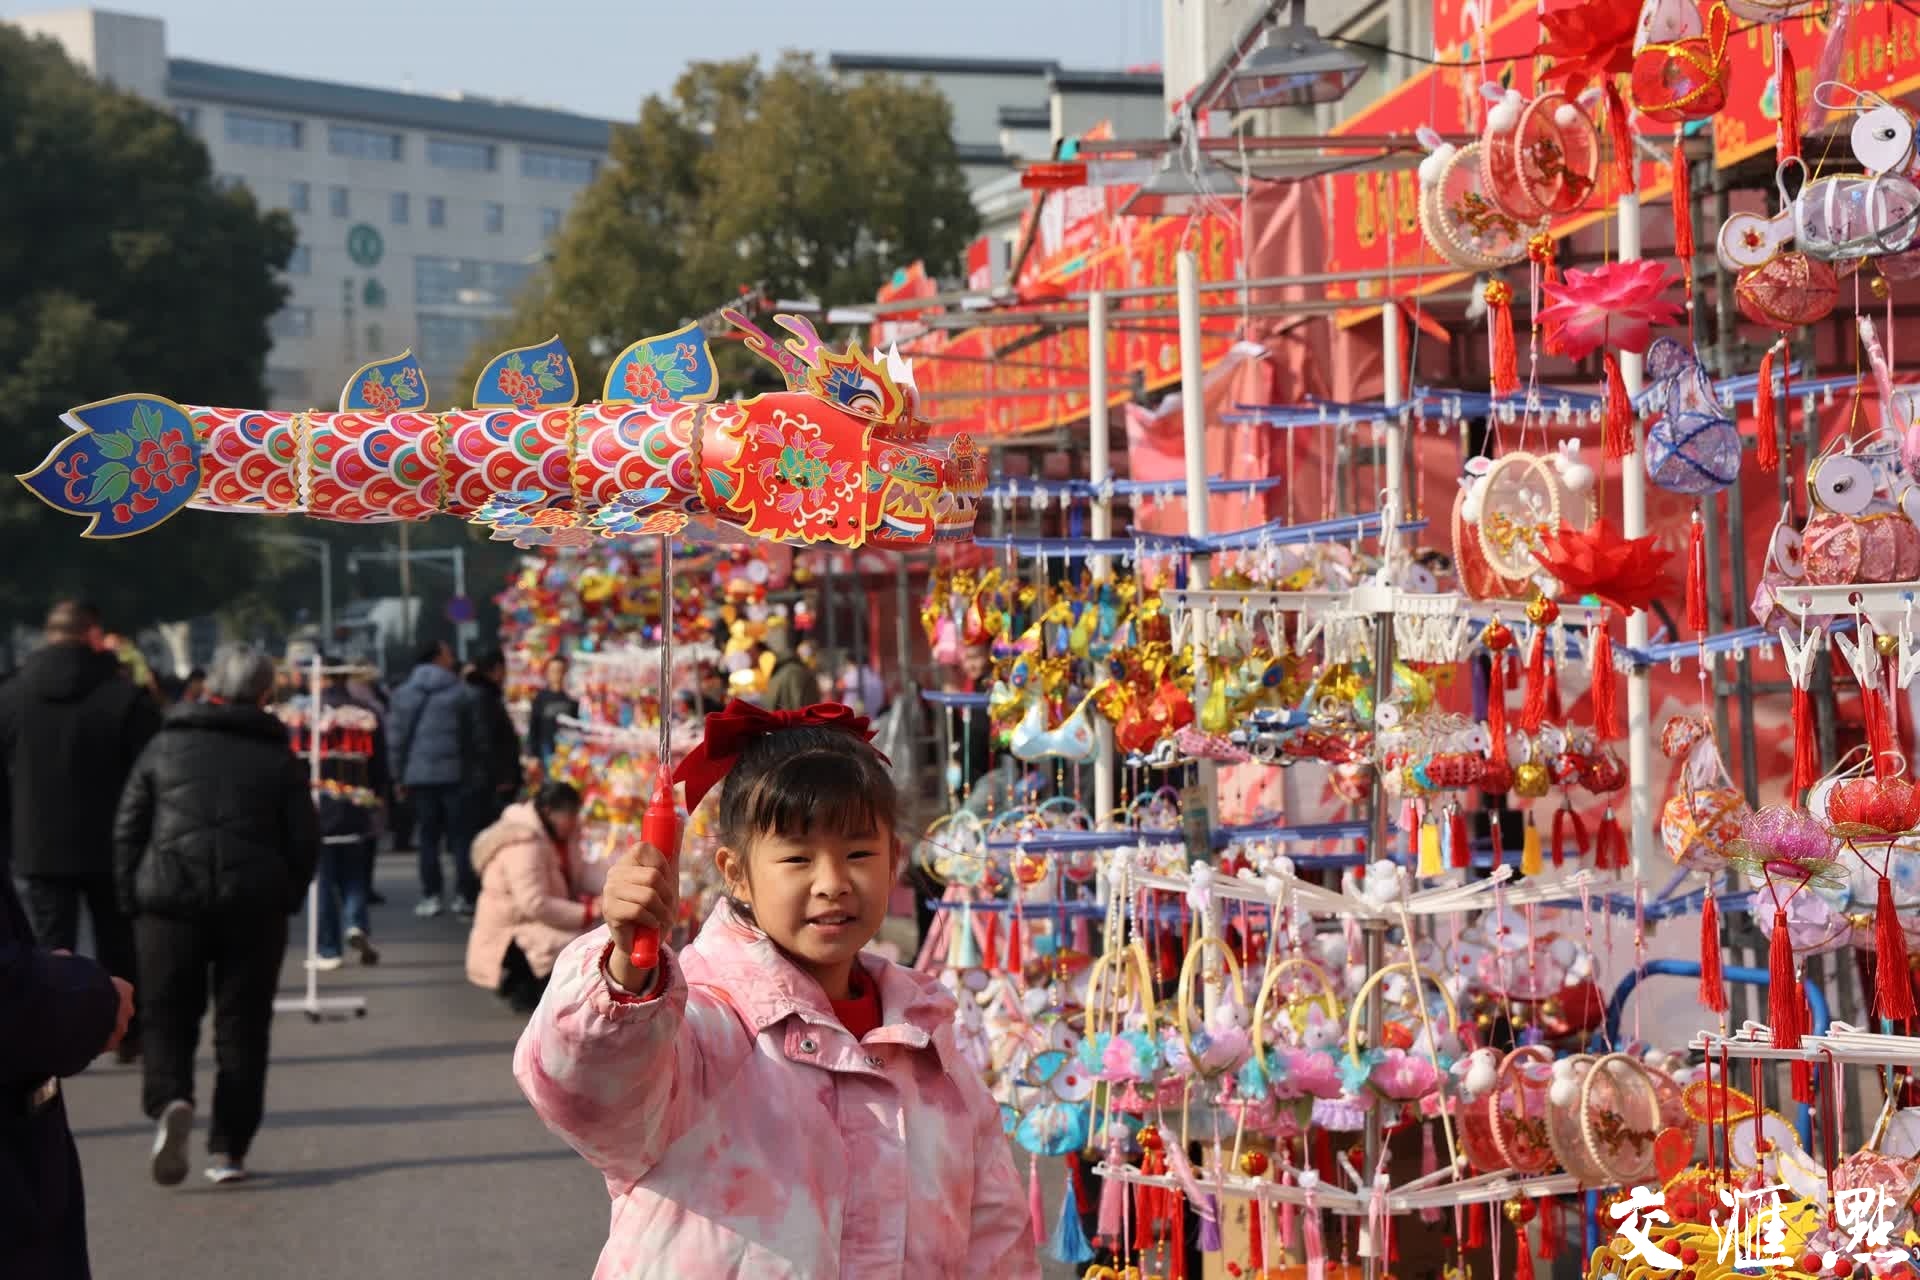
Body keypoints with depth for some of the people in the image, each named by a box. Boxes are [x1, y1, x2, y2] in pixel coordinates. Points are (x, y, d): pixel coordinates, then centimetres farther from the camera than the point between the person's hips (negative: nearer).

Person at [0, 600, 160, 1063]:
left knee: (51, 950, 4)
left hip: (41, 848, 1)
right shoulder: (127, 696, -9)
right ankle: (128, 1036, 20)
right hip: (112, 847, -1)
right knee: (118, 947, 14)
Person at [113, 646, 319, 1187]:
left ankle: (169, 1102, -19)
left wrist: (132, 897, 10)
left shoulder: (165, 746, 6)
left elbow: (128, 828, 5)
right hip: (254, 904, 0)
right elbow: (304, 840, 3)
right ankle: (228, 1149, 5)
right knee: (242, 1025, 7)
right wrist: (287, 899, 14)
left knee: (168, 1018, 9)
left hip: (168, 901, 0)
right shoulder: (279, 758, 5)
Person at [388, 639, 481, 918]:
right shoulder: (461, 693, 1)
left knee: (428, 837, 6)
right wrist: (473, 774, 8)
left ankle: (431, 896, 3)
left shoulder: (403, 693, 4)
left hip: (419, 775, 1)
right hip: (454, 774, -1)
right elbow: (474, 737, 1)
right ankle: (464, 895, -1)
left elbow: (398, 737, 2)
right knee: (460, 836, 3)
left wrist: (399, 776, 7)